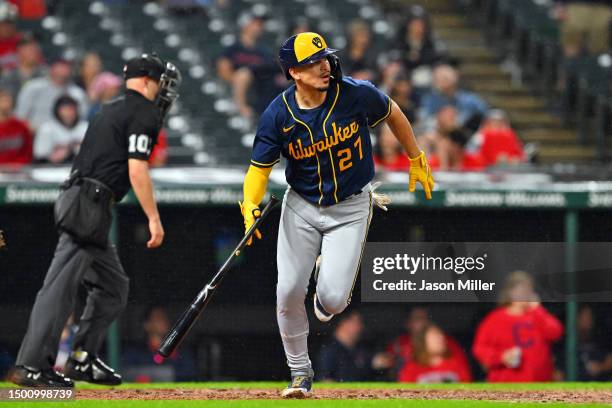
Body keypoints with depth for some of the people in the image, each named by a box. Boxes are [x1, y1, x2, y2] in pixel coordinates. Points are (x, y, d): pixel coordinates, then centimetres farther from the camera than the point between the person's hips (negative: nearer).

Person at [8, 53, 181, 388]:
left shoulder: (111, 110, 23)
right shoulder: (143, 114, -6)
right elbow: (137, 170, -13)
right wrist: (153, 218, -12)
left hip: (75, 200, 10)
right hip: (90, 206, -10)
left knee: (113, 286, 17)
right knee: (61, 284, -13)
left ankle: (83, 360, 17)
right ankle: (32, 366, -18)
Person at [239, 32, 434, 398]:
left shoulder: (356, 94, -18)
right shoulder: (278, 116, -16)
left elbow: (392, 114, 2)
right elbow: (260, 168, -8)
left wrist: (416, 161, 12)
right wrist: (251, 208, -28)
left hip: (350, 209, -1)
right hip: (301, 208, 1)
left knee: (332, 299, -13)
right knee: (289, 293, -4)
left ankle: (328, 301, 28)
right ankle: (300, 372, 19)